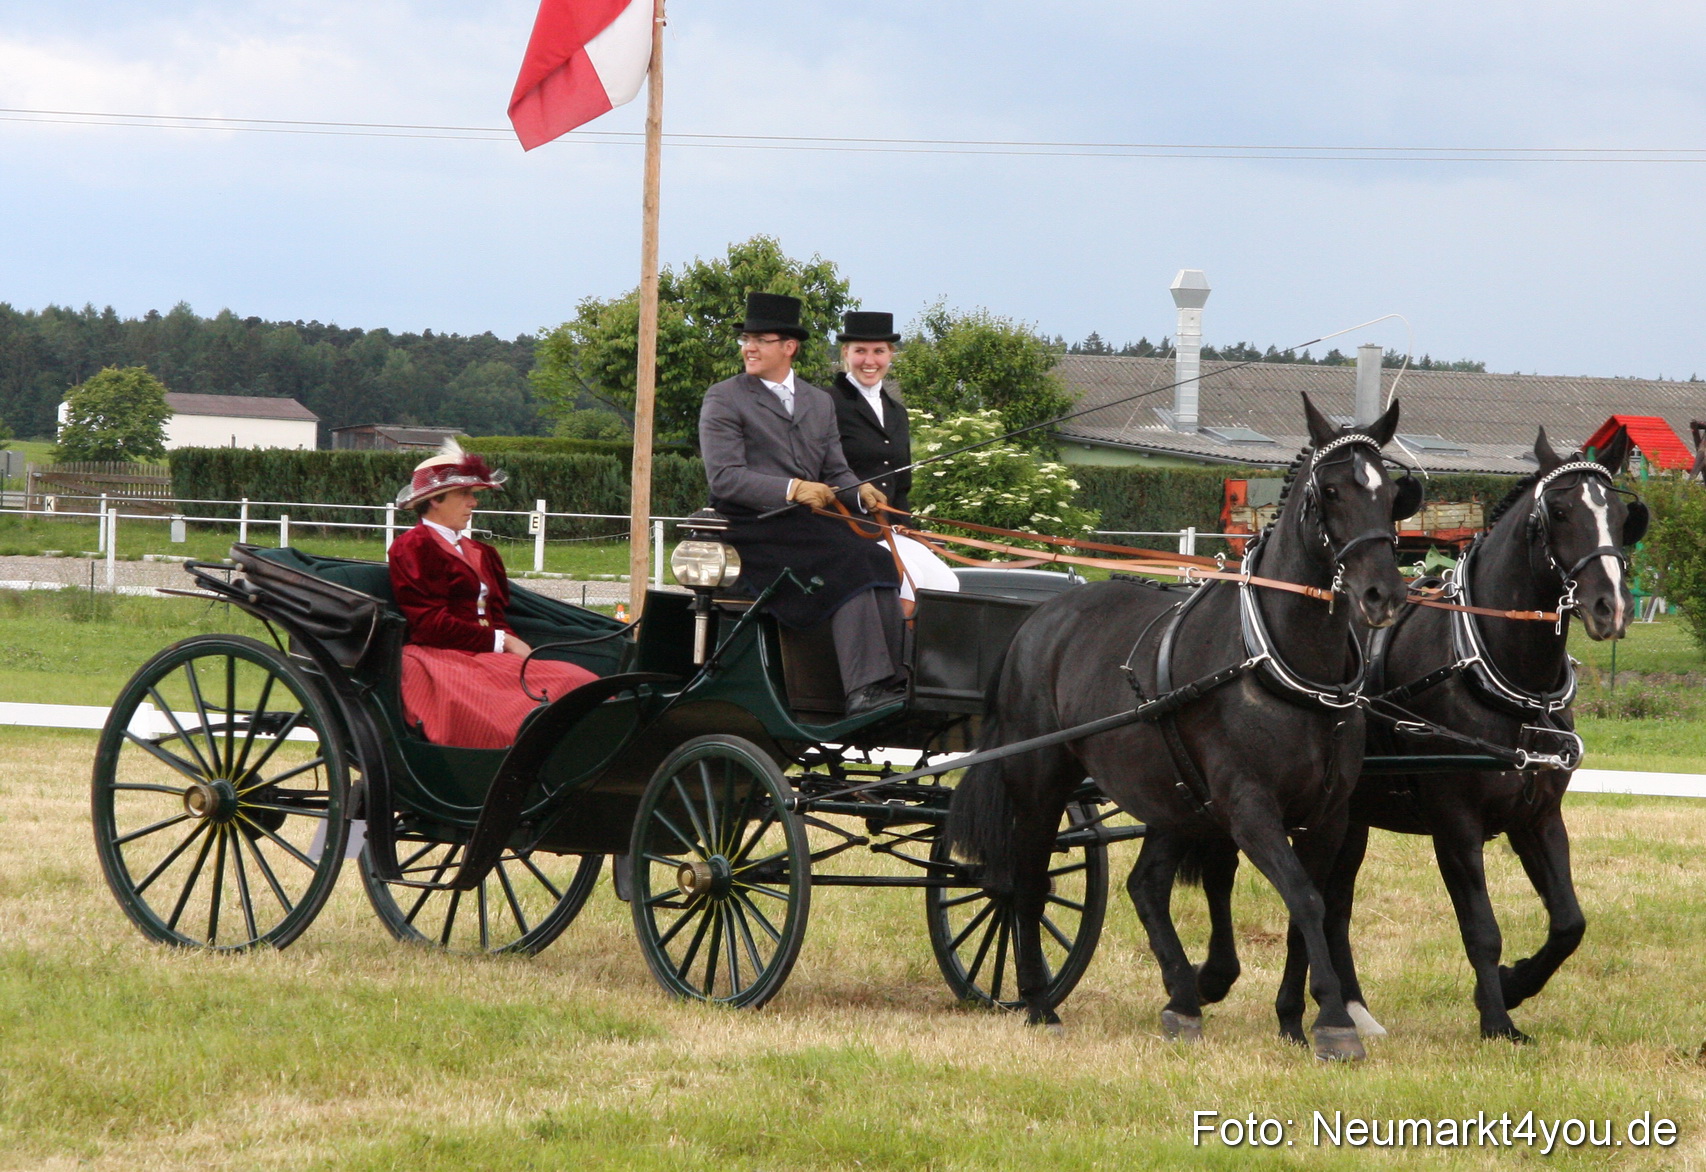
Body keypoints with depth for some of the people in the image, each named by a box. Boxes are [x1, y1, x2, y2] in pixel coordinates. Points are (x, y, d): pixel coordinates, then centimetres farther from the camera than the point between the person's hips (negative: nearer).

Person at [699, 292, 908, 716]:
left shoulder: (819, 402, 22)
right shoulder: (723, 400, 3)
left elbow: (835, 471, 19)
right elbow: (725, 478, -9)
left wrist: (859, 492, -5)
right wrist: (791, 489, -21)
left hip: (808, 526, 6)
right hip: (752, 530, -6)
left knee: (878, 561, -22)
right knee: (847, 567, -28)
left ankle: (893, 684, -28)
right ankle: (864, 691, -34)